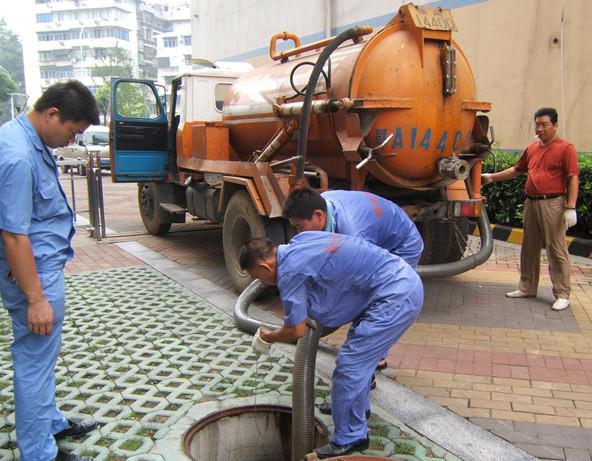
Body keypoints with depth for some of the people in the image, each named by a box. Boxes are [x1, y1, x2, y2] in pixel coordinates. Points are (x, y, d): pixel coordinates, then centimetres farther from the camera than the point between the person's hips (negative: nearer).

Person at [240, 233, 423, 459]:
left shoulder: (289, 270, -15)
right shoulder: (299, 241, 11)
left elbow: (297, 331, -7)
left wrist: (270, 337, 14)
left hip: (396, 296, -10)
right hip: (406, 280, 10)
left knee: (350, 364, -3)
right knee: (360, 352, 25)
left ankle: (349, 439, 13)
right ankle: (357, 406, 44)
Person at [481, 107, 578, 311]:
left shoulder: (565, 148, -5)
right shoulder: (532, 148, 15)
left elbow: (573, 179, -10)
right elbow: (516, 169, 26)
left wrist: (571, 208, -17)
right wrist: (491, 177, 22)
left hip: (553, 204, -7)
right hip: (531, 203, 7)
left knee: (556, 250, -3)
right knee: (529, 249, 13)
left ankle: (562, 295, 5)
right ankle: (527, 288, 25)